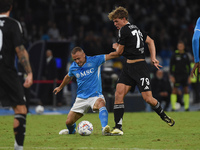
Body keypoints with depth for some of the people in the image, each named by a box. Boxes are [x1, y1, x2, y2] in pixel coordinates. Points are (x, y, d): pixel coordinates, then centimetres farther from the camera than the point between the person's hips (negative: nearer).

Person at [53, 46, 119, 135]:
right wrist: (60, 87, 38)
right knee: (69, 122, 3)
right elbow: (68, 77, 23)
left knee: (101, 103, -40)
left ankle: (104, 129, -55)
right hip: (81, 98, 4)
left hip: (95, 95, -4)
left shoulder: (94, 61, -9)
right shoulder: (73, 67, 1)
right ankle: (71, 130, 40)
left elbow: (110, 56, -13)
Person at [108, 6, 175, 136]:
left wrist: (116, 46, 18)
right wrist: (153, 58, 16)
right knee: (119, 94, -5)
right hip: (128, 67, 9)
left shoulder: (124, 30, -11)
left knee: (148, 98, -8)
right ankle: (118, 128, -9)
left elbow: (120, 51, -5)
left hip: (140, 67, -9)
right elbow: (150, 41, 25)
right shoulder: (135, 28, 17)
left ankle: (163, 115, 20)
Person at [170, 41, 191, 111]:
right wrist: (171, 76, -8)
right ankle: (173, 107, -6)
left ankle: (186, 107, 6)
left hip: (185, 75, 3)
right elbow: (171, 66, 0)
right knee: (174, 90, -8)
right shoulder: (174, 55, 0)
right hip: (177, 75, -3)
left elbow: (188, 66, 15)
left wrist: (189, 76, 9)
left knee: (186, 90, 1)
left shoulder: (186, 55, 10)